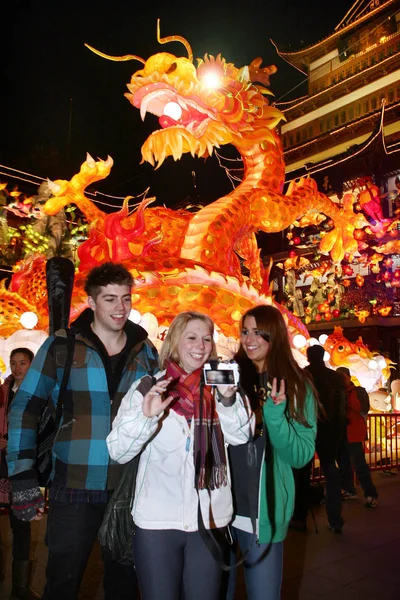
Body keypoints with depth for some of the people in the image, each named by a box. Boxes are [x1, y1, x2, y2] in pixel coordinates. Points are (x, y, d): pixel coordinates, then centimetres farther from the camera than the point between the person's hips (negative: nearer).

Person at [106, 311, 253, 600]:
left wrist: (228, 399, -23)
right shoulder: (148, 387, -4)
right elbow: (118, 452, -9)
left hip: (209, 520, 2)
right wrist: (145, 416, -26)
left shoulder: (217, 388, 4)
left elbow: (241, 436, -7)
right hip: (157, 521, -2)